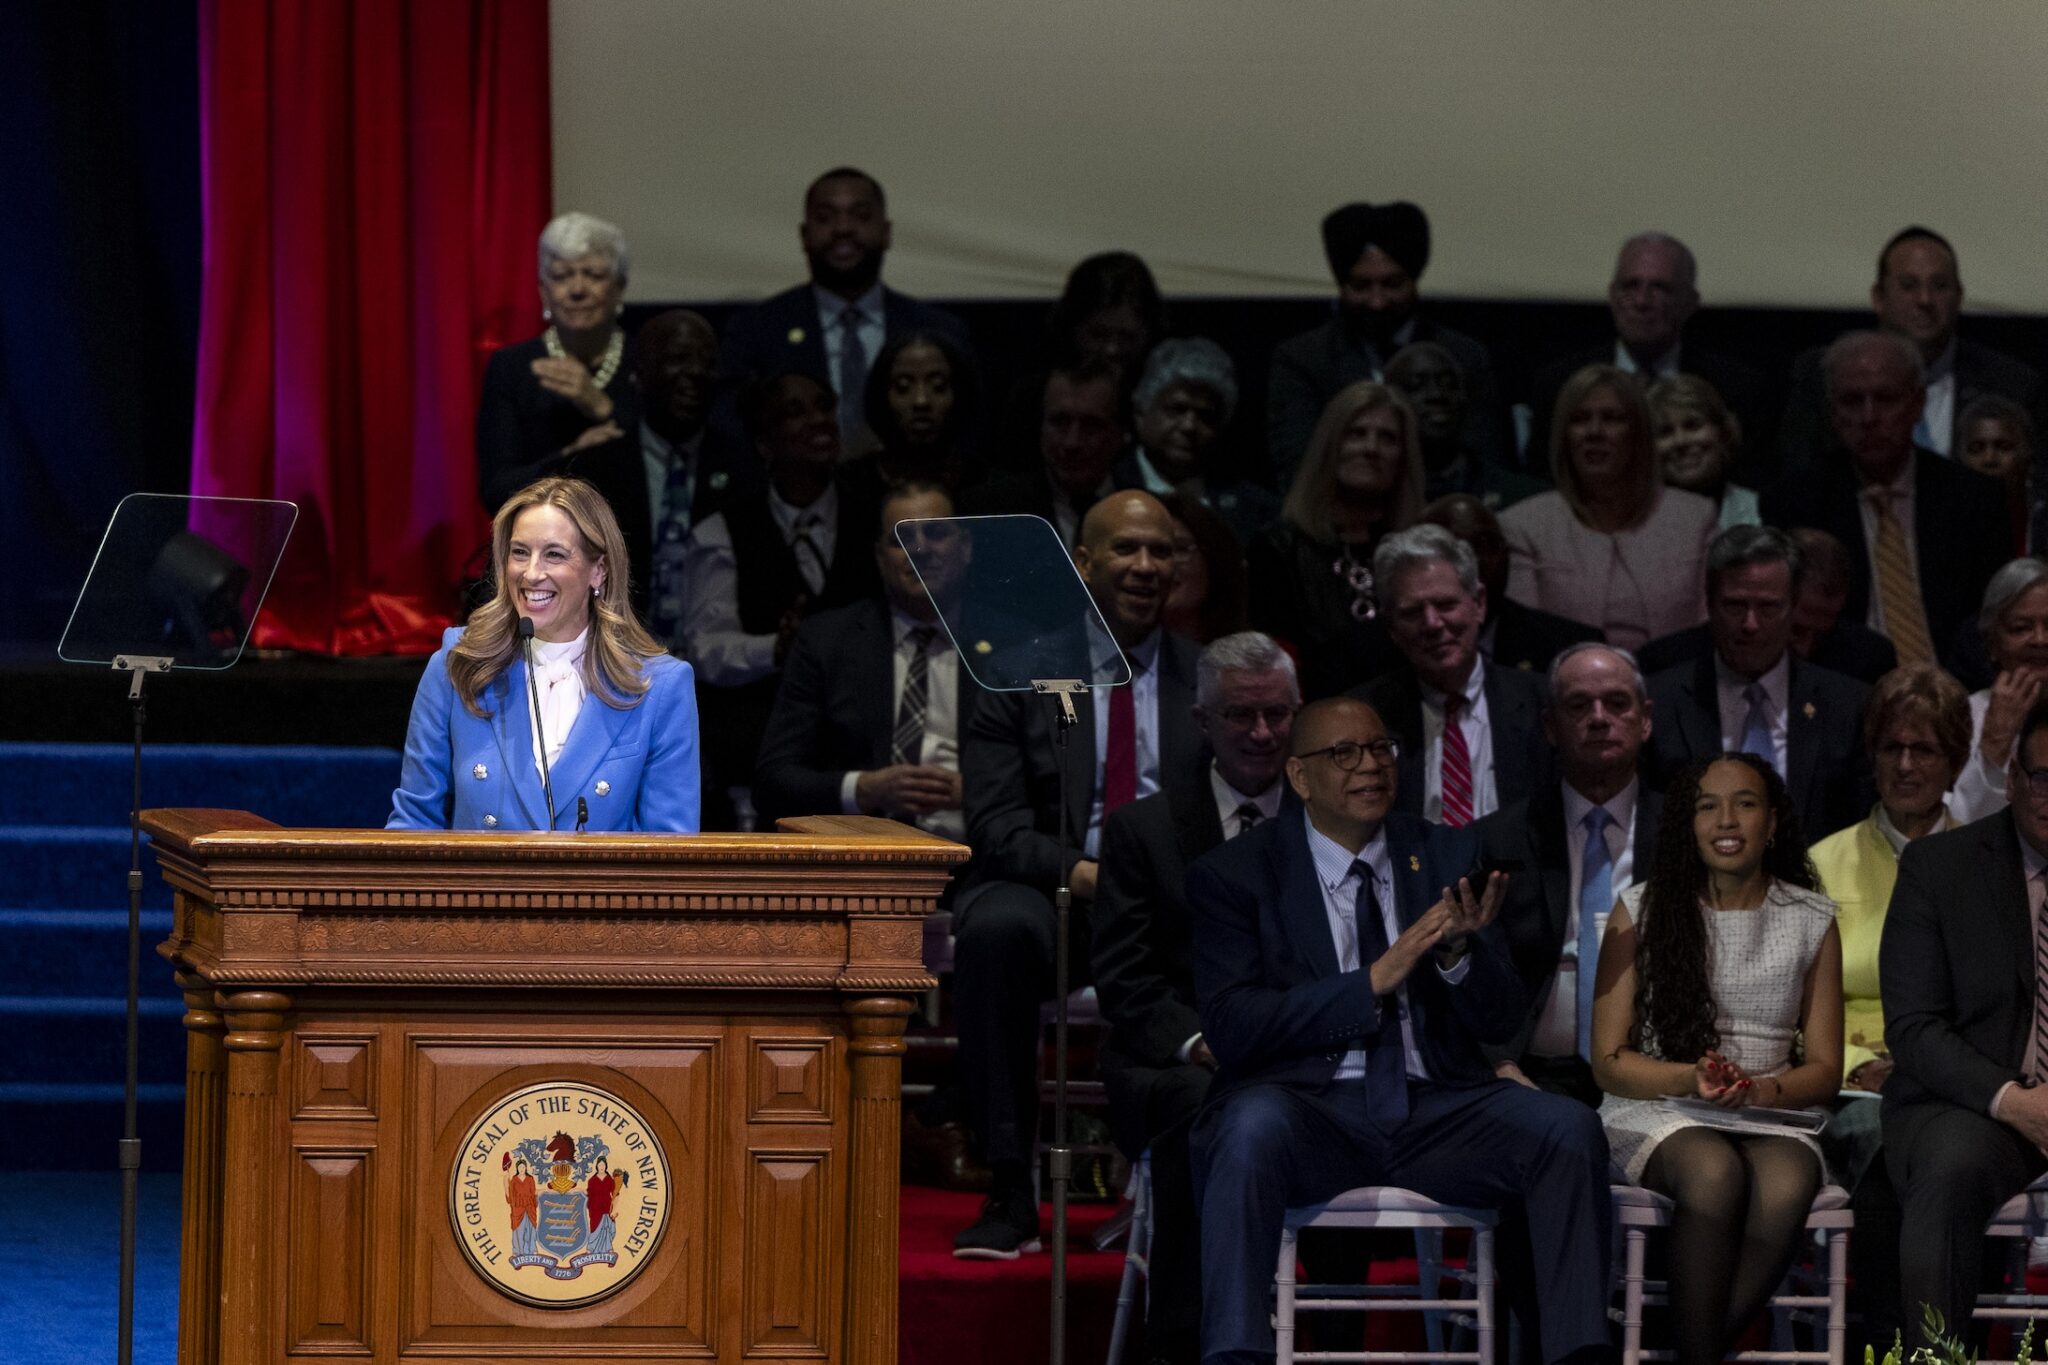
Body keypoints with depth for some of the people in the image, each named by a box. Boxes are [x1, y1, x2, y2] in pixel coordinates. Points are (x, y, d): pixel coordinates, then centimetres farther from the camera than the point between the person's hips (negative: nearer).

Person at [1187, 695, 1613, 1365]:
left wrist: (1461, 950, -12)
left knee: (1568, 1127, -24)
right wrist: (1372, 982, -14)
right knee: (1253, 1125, -38)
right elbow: (1229, 1027, -8)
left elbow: (1501, 1021, 11)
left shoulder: (1446, 856, 14)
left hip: (1435, 1109, 3)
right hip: (1311, 1106, -3)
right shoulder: (1235, 874, 5)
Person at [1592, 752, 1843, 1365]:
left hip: (1770, 1114, 1)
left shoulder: (1811, 920, 10)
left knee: (1788, 1182, -36)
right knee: (1714, 1170, -37)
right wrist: (1692, 1079, -17)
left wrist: (1762, 1091, -14)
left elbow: (1824, 1067, 9)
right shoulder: (1641, 911, 5)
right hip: (1655, 1109, -1)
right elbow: (1609, 1062, 3)